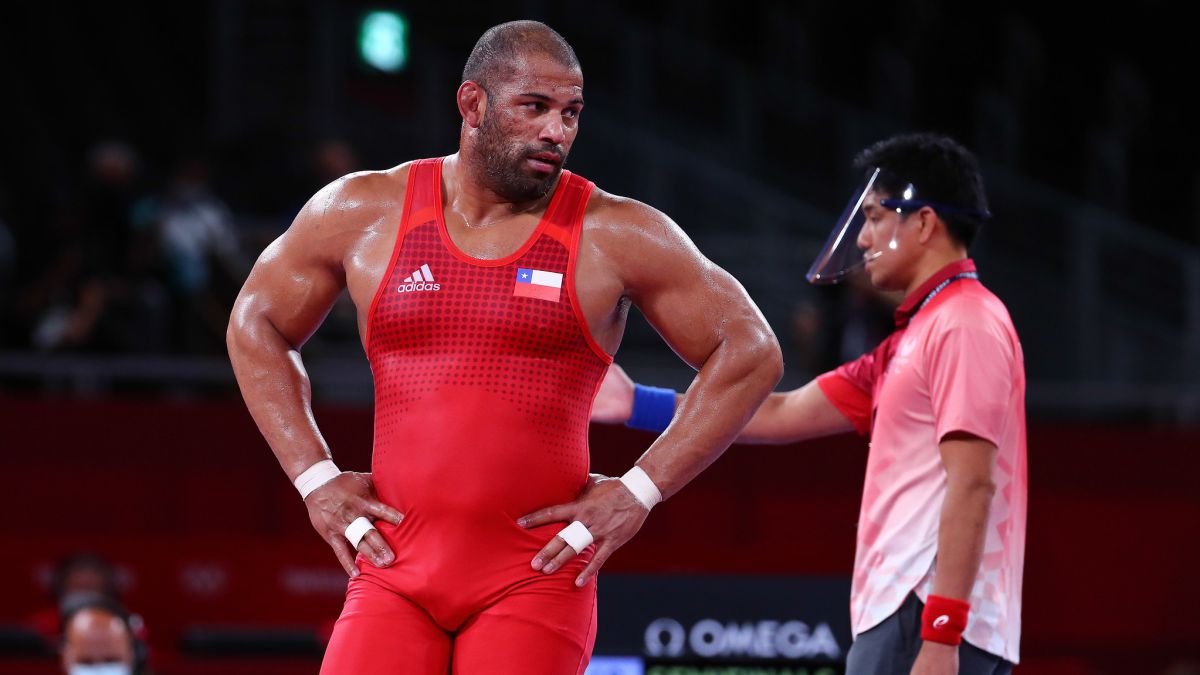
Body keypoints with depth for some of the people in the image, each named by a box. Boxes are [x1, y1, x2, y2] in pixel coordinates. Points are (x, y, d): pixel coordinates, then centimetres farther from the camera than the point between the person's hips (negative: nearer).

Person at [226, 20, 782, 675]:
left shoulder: (613, 235, 0)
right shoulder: (362, 214, 6)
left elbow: (751, 351, 4)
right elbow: (256, 324, 20)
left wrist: (639, 490, -2)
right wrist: (314, 477, 9)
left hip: (536, 577, -2)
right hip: (395, 570, 2)